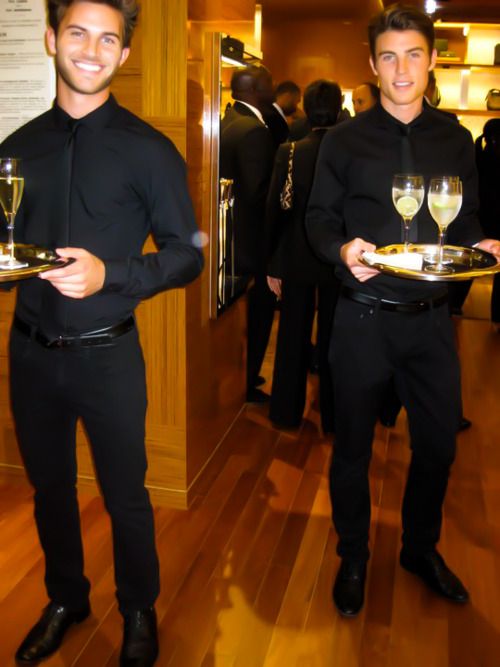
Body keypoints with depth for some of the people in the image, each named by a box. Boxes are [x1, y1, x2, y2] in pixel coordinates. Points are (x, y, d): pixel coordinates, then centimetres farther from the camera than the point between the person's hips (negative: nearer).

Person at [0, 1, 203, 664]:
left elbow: (187, 255, -8)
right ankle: (65, 599, 44)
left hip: (107, 353, -4)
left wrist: (107, 274, -22)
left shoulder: (148, 150, -6)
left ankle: (139, 612, 37)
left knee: (126, 497, 11)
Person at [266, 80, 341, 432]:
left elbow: (275, 212, -9)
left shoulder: (288, 152, -11)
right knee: (332, 340, 13)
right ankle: (332, 415, 24)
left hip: (296, 260, 0)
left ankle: (288, 412, 26)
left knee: (293, 339, 14)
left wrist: (273, 265, -1)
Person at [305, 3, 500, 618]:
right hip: (363, 314, -2)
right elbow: (318, 219, 2)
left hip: (431, 315, 3)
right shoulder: (344, 140, 1)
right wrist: (342, 249, -19)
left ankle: (421, 549, 37)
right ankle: (353, 558, 31)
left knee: (438, 441, 12)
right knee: (353, 445, 9)